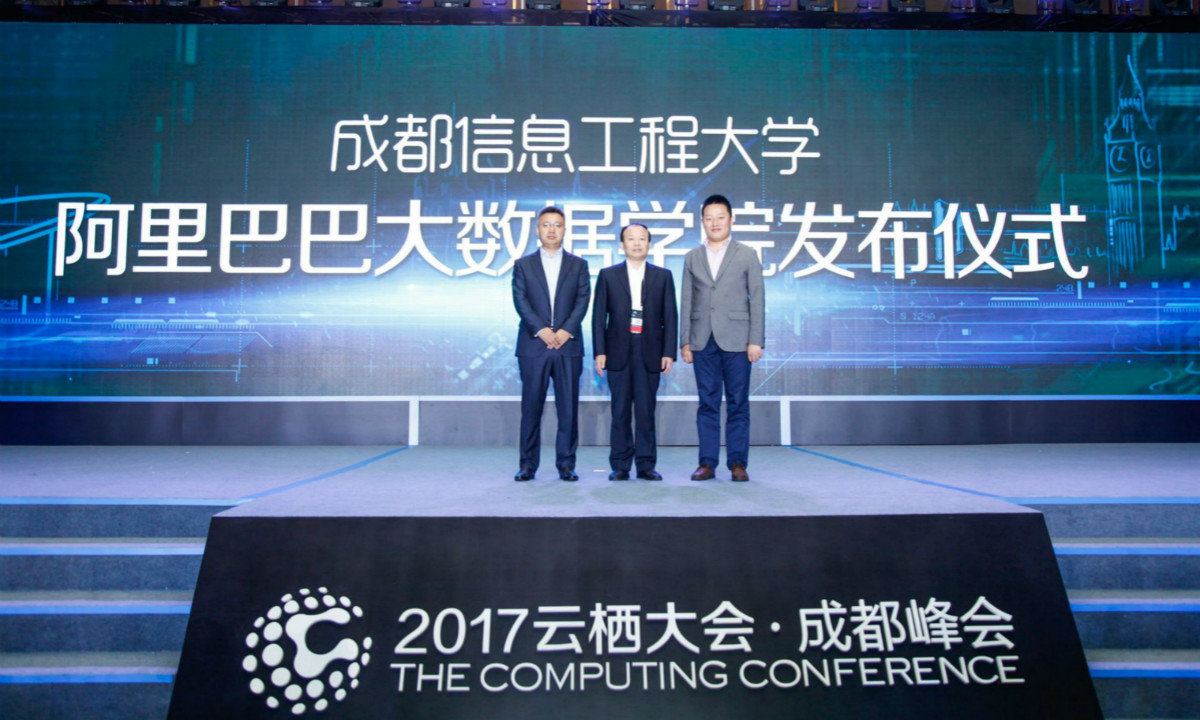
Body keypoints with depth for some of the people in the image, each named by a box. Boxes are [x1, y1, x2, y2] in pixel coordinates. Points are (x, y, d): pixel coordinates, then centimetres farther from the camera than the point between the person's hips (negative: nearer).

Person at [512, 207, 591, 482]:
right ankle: (528, 465, 8)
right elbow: (520, 301, 1)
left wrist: (566, 330, -11)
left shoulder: (578, 265, 13)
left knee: (568, 408, 0)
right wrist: (540, 329, -12)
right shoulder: (523, 265, 11)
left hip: (568, 346, 1)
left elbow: (582, 300, 3)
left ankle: (566, 464, 8)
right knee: (531, 407, 1)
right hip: (533, 346, 0)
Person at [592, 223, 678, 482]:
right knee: (620, 411, 3)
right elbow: (598, 316, 5)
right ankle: (620, 466, 10)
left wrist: (669, 352, -2)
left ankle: (646, 465, 9)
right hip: (618, 353, 0)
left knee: (646, 411, 2)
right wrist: (599, 352, -3)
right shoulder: (608, 275, 9)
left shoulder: (663, 276, 10)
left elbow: (670, 317, 6)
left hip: (650, 353, 0)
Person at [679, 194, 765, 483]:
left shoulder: (747, 256, 6)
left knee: (738, 404, 0)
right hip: (703, 342, 2)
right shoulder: (692, 258, 13)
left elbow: (757, 300, 3)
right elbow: (686, 302, 11)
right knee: (707, 404, 4)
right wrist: (685, 341, 5)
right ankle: (707, 463, 9)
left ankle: (737, 462, 7)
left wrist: (756, 341, -5)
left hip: (736, 341, -2)